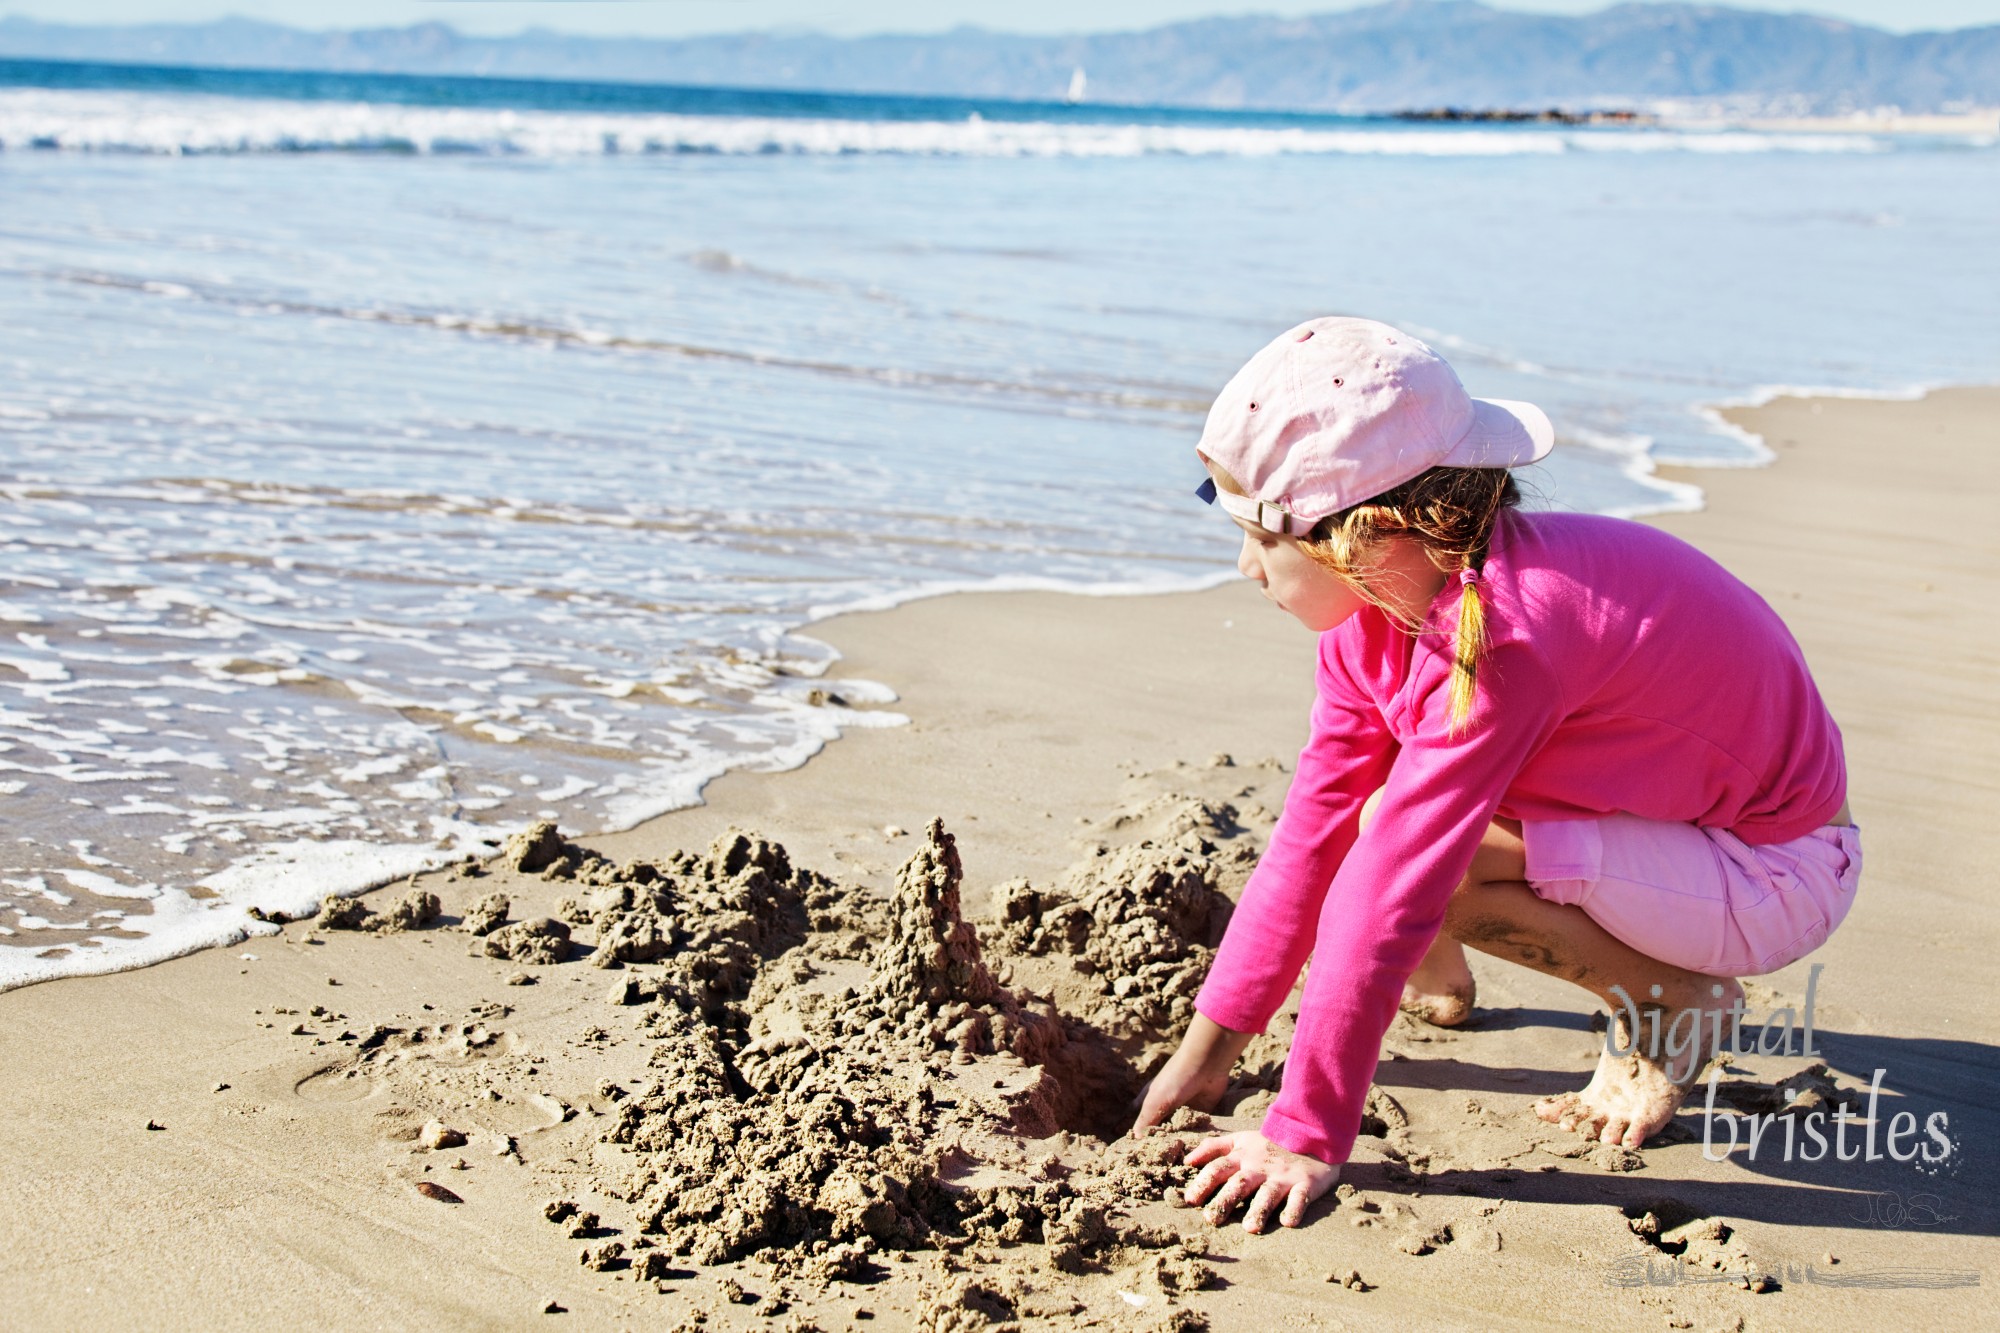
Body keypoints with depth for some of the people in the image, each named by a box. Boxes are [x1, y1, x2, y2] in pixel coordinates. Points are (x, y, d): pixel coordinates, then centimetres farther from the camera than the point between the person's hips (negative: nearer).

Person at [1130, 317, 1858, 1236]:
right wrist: (1208, 1048, -3)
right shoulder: (1374, 615, -7)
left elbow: (1395, 886, -35)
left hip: (1771, 879, -8)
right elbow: (1313, 831, -4)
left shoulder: (1503, 637, -34)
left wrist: (1307, 1136, -31)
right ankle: (1436, 979, 19)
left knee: (1406, 838, -27)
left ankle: (1669, 1002, -8)